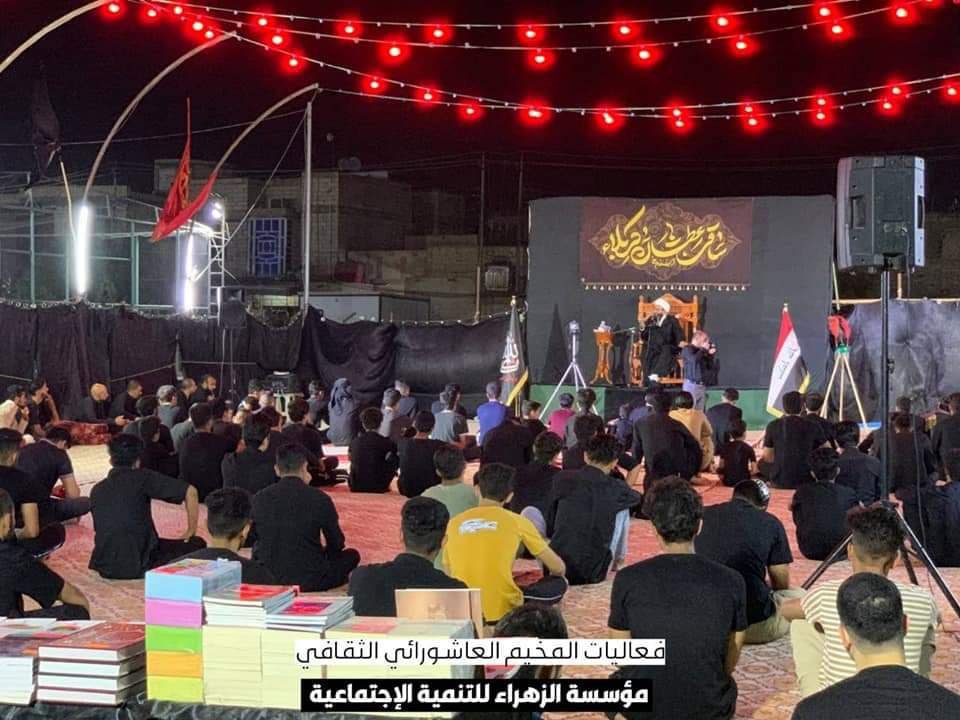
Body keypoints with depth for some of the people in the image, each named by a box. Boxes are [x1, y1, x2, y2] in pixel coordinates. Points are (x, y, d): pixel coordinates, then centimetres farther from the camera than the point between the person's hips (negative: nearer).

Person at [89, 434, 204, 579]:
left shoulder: (97, 489, 10)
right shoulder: (141, 477, -6)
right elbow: (190, 491, -11)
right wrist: (191, 531, 2)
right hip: (136, 566, -6)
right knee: (197, 544, 11)